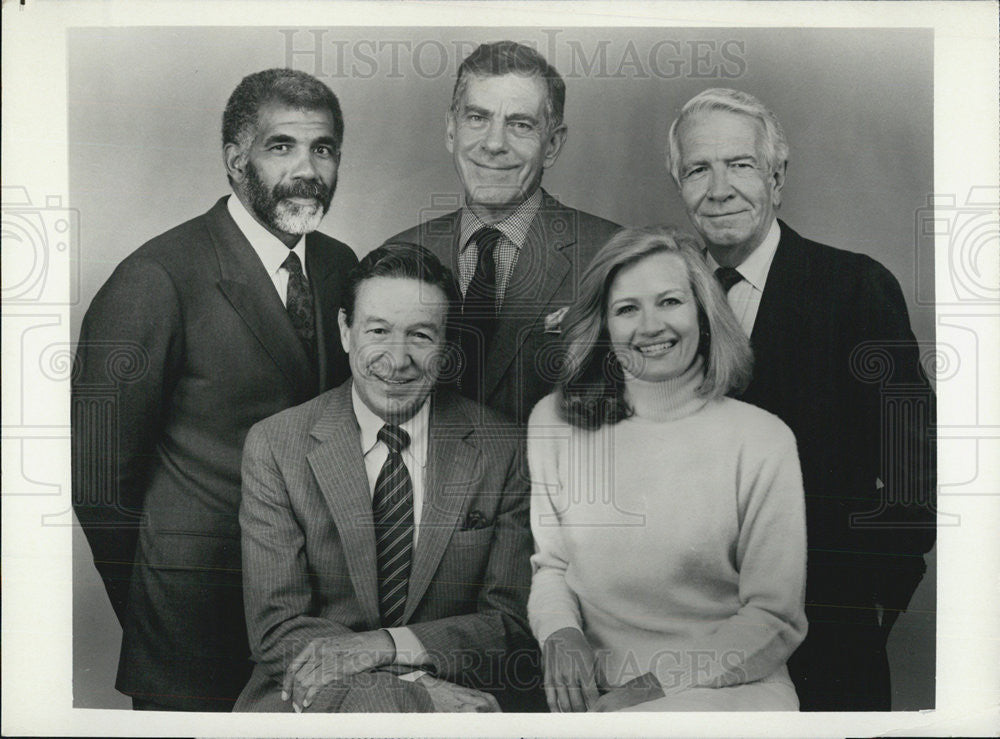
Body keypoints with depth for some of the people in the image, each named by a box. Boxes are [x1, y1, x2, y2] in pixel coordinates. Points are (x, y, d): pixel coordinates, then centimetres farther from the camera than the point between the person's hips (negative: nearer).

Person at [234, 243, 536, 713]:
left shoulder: (501, 451, 0)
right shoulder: (273, 447, -2)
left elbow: (514, 622, 0)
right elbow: (275, 627, -7)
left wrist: (391, 644, -17)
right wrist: (420, 687, -21)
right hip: (313, 692, 0)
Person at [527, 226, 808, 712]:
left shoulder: (764, 441, -6)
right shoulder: (553, 422, 2)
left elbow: (775, 620, -6)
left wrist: (657, 684, -17)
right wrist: (560, 635, -9)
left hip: (725, 689, -4)